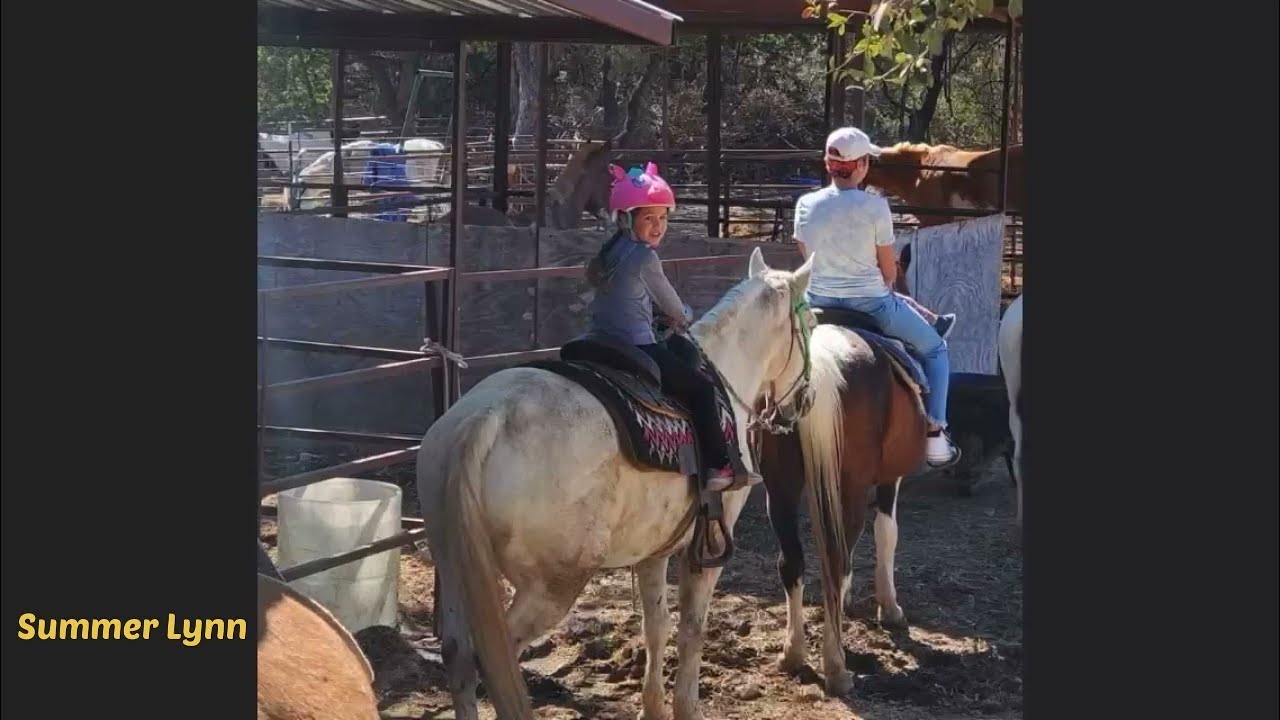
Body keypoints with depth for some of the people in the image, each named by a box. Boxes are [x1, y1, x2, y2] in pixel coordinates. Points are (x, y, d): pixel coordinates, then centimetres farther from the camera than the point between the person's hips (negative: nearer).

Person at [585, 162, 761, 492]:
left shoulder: (610, 252, 12)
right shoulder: (645, 257, -13)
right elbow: (671, 305, -2)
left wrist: (669, 315, 16)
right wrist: (684, 317, 20)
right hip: (637, 348, -9)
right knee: (701, 387, 2)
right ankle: (718, 466, 0)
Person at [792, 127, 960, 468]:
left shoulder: (805, 204, -5)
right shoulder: (875, 206, -15)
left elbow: (806, 255, 7)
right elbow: (889, 270, -6)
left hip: (819, 300, 4)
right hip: (871, 302, -3)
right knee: (934, 348, 18)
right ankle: (935, 438, 13)